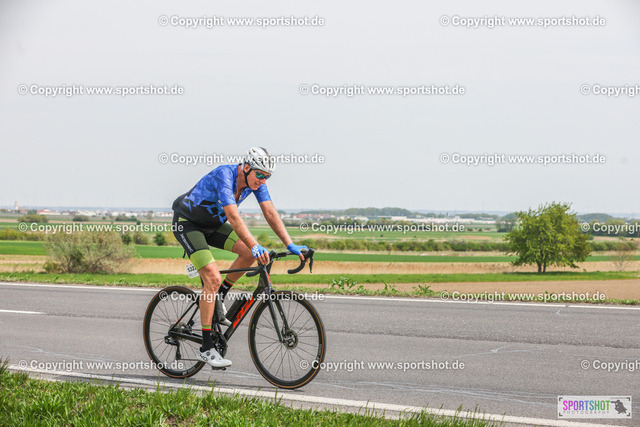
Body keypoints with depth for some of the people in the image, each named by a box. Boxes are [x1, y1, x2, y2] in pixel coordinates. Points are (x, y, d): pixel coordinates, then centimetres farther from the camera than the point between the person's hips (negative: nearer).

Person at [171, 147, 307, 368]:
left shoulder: (256, 181, -11)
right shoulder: (224, 175, -33)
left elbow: (270, 213, -13)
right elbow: (233, 216, -44)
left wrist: (290, 245, -23)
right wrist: (255, 246, -54)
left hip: (212, 223, 8)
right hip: (187, 223, -8)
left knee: (250, 252, -11)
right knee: (213, 278, -21)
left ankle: (216, 300, 7)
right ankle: (206, 348, -15)